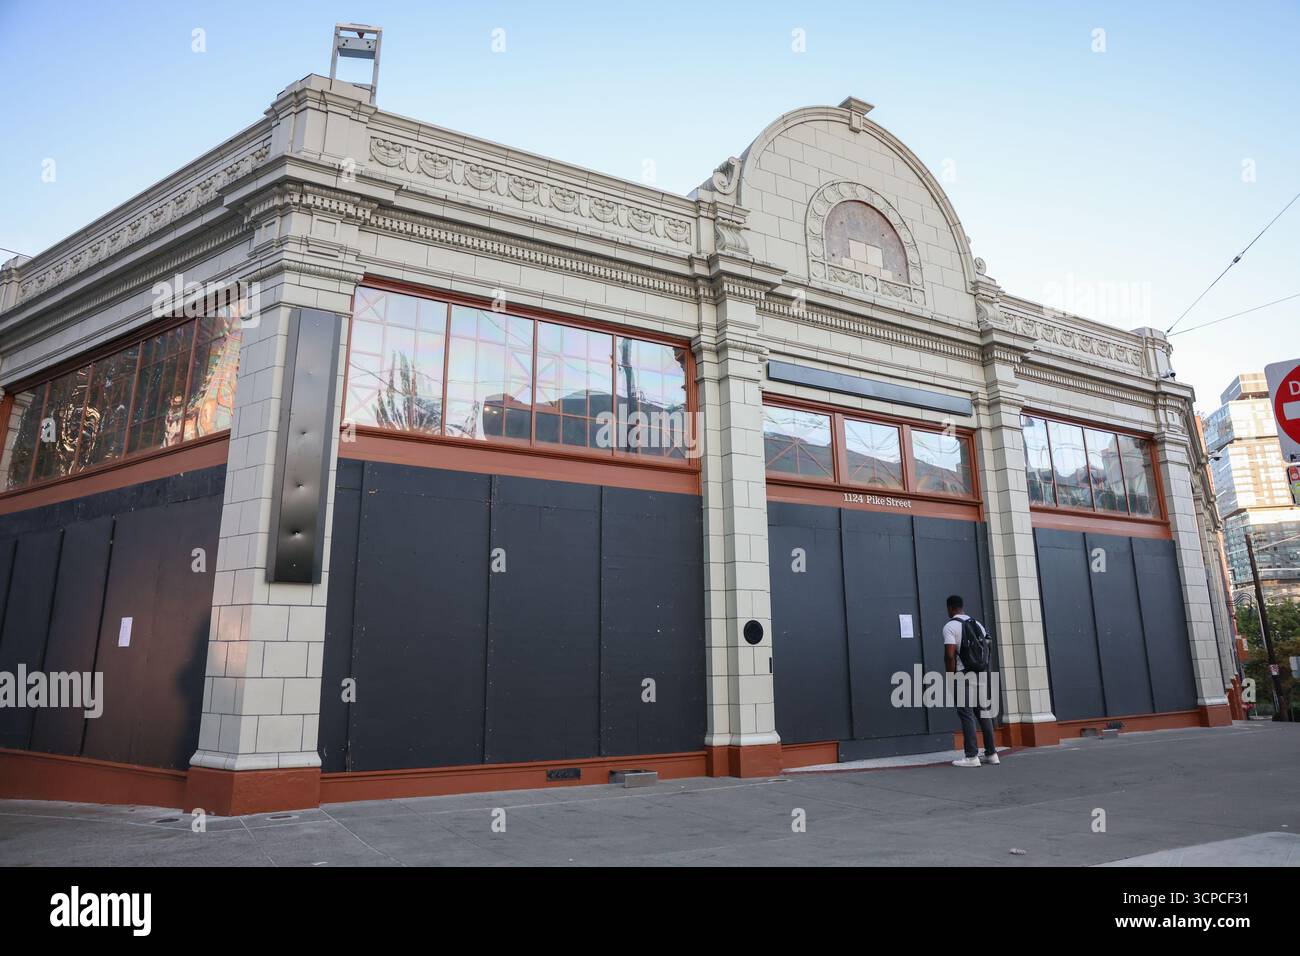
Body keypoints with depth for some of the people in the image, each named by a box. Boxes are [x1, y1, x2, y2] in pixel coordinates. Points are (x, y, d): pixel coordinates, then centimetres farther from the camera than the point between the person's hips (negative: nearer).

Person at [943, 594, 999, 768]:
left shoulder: (950, 626, -8)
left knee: (966, 715, -4)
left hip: (963, 675, -7)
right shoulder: (977, 624, 13)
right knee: (984, 713, 12)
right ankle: (991, 753, 16)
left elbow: (950, 655, -16)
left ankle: (972, 756, -5)